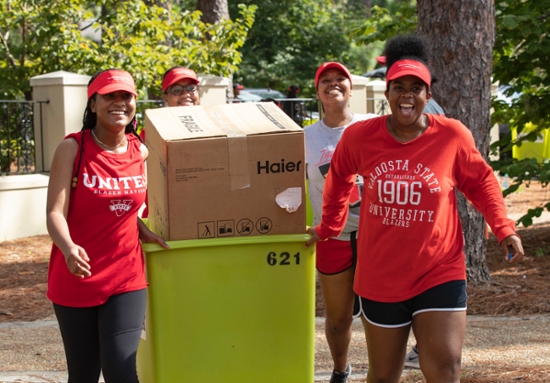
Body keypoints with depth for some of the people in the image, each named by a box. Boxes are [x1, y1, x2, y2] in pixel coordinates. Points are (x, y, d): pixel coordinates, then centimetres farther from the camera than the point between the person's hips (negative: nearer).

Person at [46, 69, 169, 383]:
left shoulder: (141, 152, 3)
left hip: (126, 277, 2)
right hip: (76, 278, -2)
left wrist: (143, 231, 2)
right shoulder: (72, 148, -10)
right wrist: (68, 248, -38)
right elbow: (56, 212, -19)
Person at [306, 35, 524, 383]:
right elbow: (339, 179, 13)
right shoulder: (359, 137, -7)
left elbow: (480, 182, 5)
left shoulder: (452, 136, -10)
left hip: (439, 273, -1)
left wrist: (504, 229, -4)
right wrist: (329, 227, 21)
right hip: (380, 277, 2)